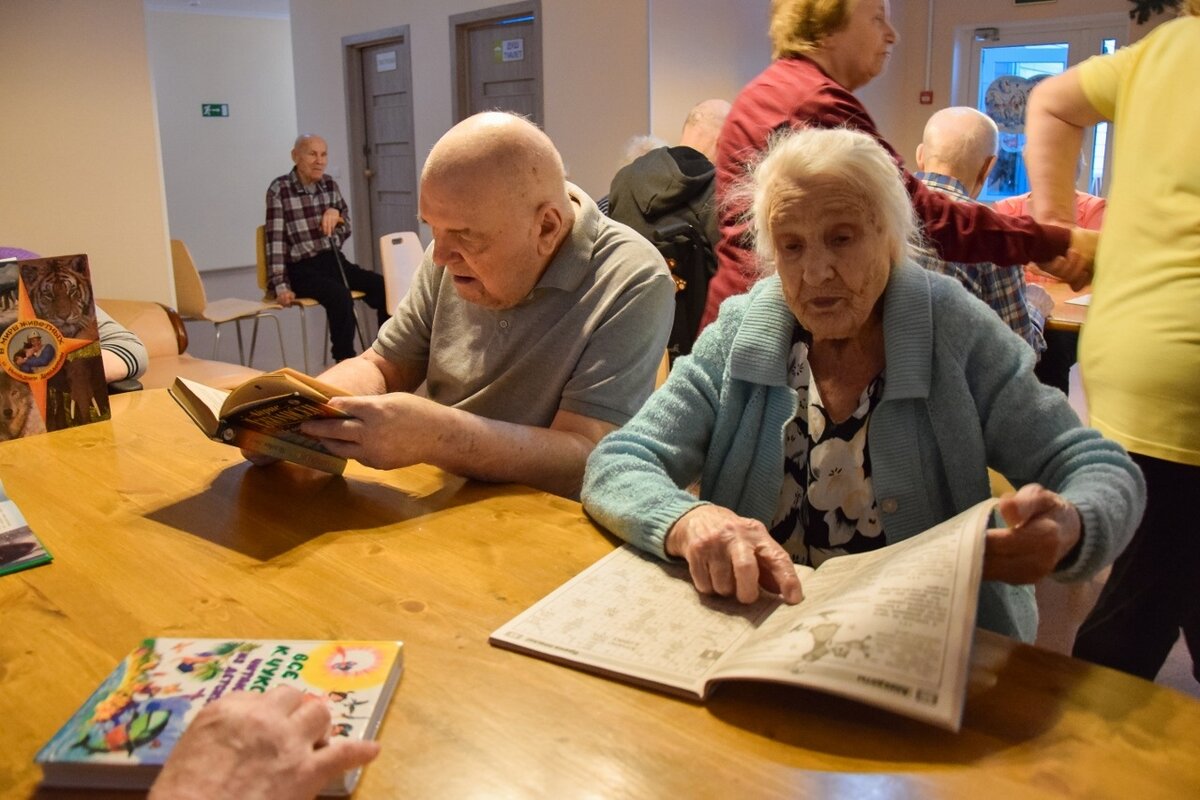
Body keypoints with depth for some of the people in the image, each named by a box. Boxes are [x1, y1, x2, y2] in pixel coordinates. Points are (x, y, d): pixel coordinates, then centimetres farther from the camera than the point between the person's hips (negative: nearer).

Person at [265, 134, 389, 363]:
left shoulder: (329, 185, 9)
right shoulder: (279, 190, -7)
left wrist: (336, 214, -7)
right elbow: (275, 240, -12)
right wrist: (280, 285, -20)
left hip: (335, 260, 6)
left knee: (383, 287, -17)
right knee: (340, 296, -34)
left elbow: (346, 231, 16)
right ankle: (345, 362, -21)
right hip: (302, 268, -5)